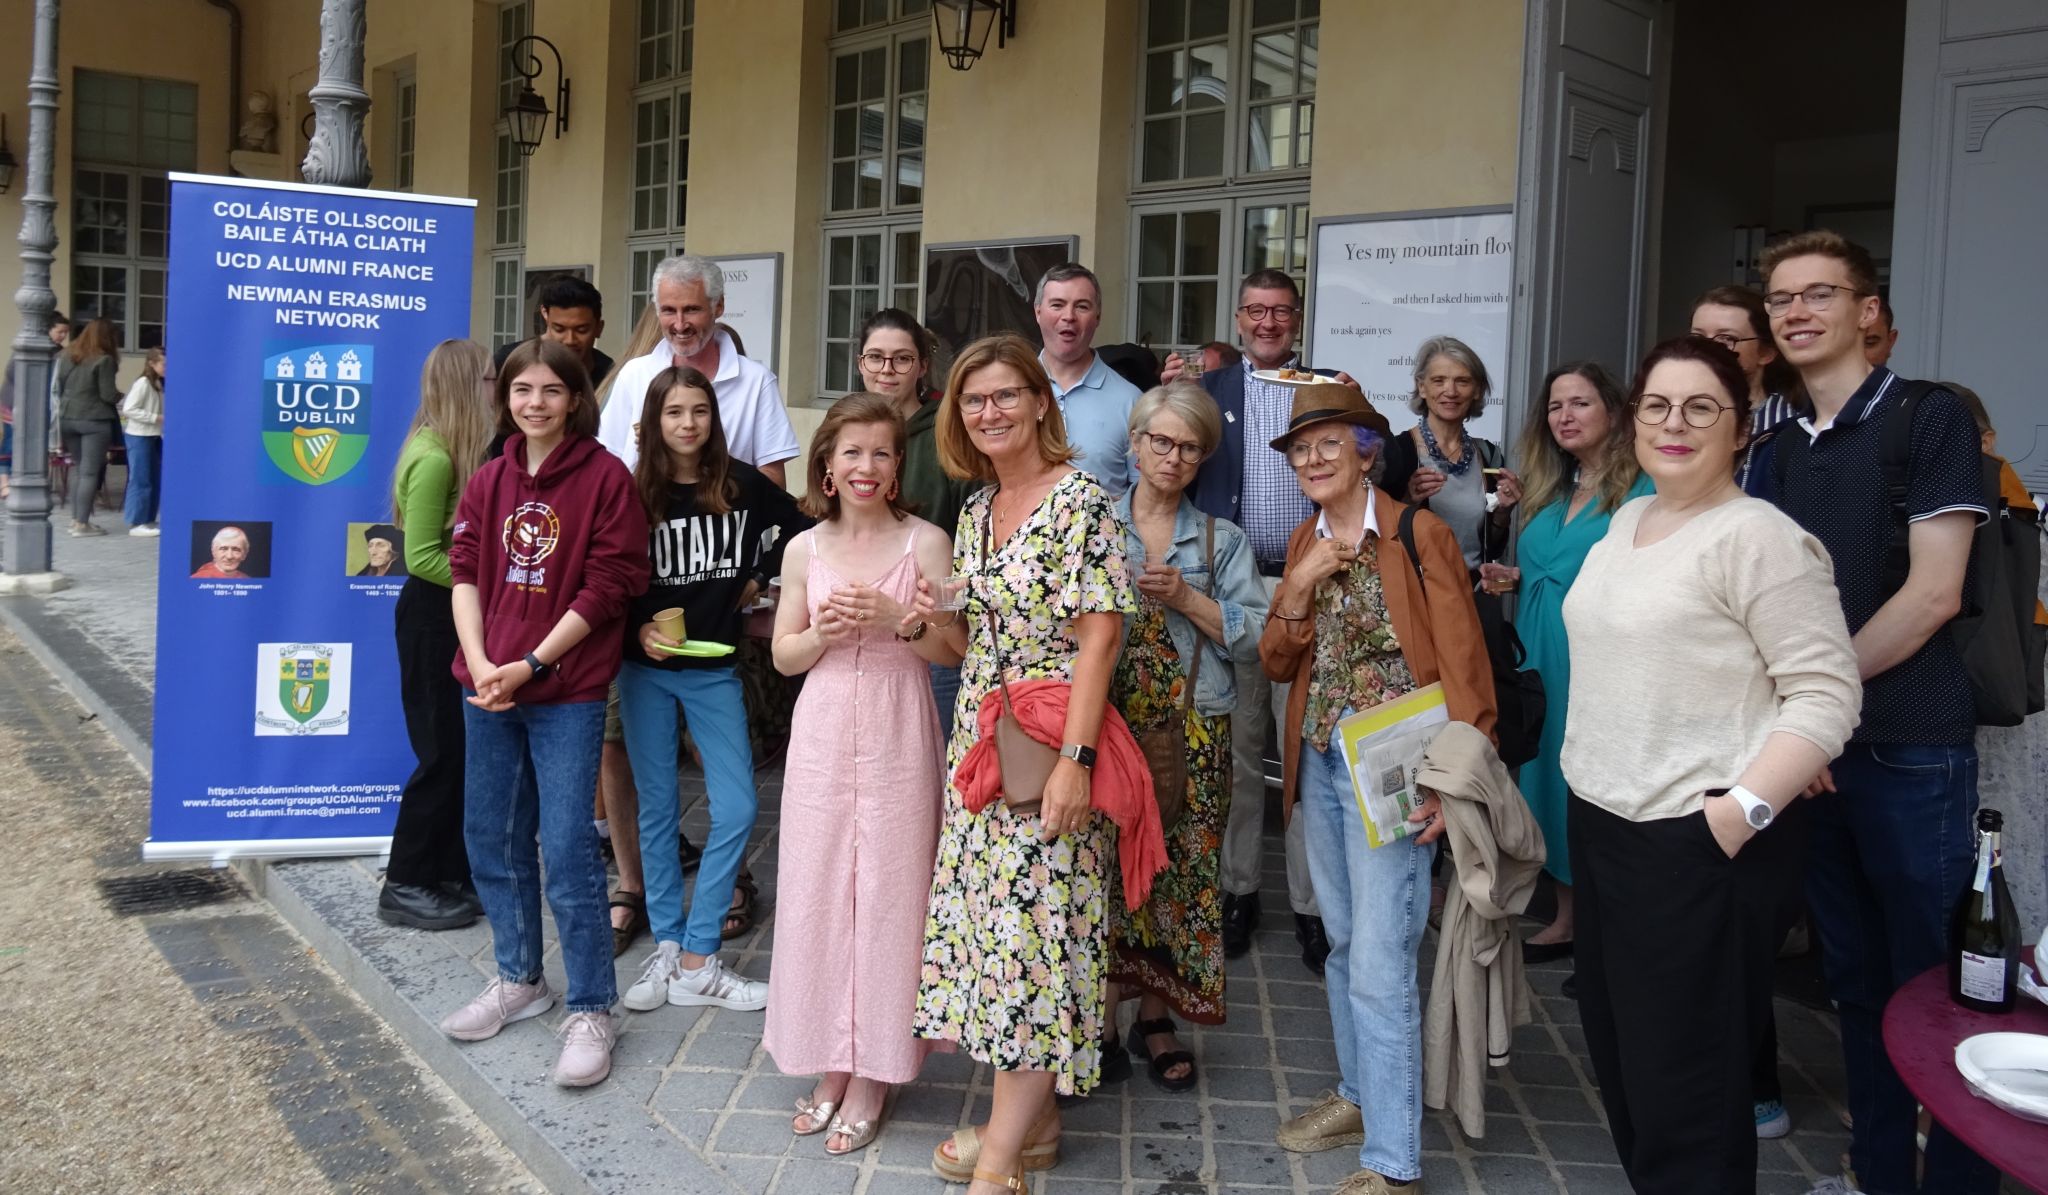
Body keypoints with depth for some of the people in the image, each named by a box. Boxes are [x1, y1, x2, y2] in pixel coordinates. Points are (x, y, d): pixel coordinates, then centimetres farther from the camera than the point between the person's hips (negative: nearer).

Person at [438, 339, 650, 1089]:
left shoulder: (605, 477, -7)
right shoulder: (490, 481, 9)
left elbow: (608, 585, -11)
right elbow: (465, 573, 5)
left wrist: (532, 664, -14)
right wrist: (481, 664, -10)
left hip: (567, 690, -6)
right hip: (487, 684, 6)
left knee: (567, 849, -6)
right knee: (491, 837, 14)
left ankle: (590, 1009, 6)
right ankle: (519, 980, 31)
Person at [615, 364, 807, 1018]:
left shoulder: (742, 484, -2)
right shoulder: (635, 492, -4)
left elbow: (796, 526, 13)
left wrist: (759, 576, 3)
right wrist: (640, 629, -17)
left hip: (714, 667, 1)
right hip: (646, 668, -1)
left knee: (736, 810, -5)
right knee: (658, 810, 6)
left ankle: (696, 962, 4)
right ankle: (666, 948, 18)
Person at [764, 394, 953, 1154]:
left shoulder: (925, 543, -3)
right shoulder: (805, 550, 6)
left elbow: (954, 648, -3)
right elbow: (784, 656, 10)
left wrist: (896, 621, -19)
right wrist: (824, 632, -10)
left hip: (897, 743, -3)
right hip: (823, 741, 3)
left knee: (887, 896, 1)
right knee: (818, 892, 6)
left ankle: (874, 1072, 14)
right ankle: (831, 1062, 21)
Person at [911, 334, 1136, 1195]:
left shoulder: (1079, 500, -10)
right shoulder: (976, 511, 13)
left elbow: (1099, 636, -15)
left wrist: (1075, 759, -22)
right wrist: (936, 620, -2)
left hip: (1050, 747, -8)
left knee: (1034, 926, -5)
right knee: (989, 918, 10)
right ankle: (1034, 1121, 23)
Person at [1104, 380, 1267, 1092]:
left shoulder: (1221, 540, 11)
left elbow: (1256, 635, 0)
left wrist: (1183, 597, -9)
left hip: (1192, 733, 1)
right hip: (1107, 720, -1)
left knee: (1179, 866, 3)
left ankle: (1156, 1016, 18)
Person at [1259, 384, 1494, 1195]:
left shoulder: (1418, 534, -10)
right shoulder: (1305, 542, 10)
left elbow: (1464, 665, -12)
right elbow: (1277, 665, 9)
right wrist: (1299, 590, -8)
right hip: (1320, 765, 7)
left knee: (1379, 965, -7)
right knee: (1343, 943, 18)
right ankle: (1360, 1096, 35)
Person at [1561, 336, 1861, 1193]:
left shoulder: (1758, 537, -15)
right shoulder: (1628, 520, 11)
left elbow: (1827, 694, -18)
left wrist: (1741, 810, -24)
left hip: (1696, 843, -8)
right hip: (1600, 820, 9)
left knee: (1684, 1090, 2)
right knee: (1618, 1057, 20)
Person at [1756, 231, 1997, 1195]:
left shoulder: (1929, 419, -6)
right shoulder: (1783, 450, 12)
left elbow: (1933, 593, -13)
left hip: (1911, 746, -6)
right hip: (1811, 748, 6)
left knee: (1933, 985, 2)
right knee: (1855, 979, 14)